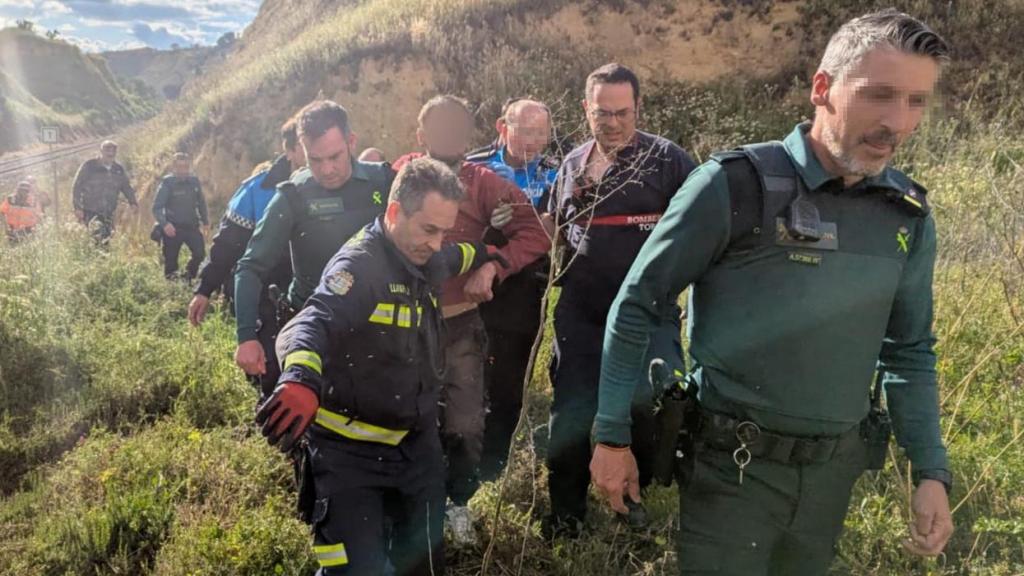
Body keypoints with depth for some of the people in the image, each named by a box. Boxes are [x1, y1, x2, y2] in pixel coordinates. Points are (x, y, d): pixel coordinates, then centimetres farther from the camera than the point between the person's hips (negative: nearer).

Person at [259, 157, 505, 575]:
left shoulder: (427, 261, 2)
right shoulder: (359, 265, -23)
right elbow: (311, 325, -42)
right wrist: (301, 380, -59)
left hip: (417, 445, 8)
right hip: (351, 453, -7)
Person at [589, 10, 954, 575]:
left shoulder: (908, 216, 0)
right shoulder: (736, 185, -16)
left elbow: (909, 352, 11)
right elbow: (636, 308, -10)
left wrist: (931, 472, 4)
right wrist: (612, 436, -7)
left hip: (835, 467, 5)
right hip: (733, 463, -5)